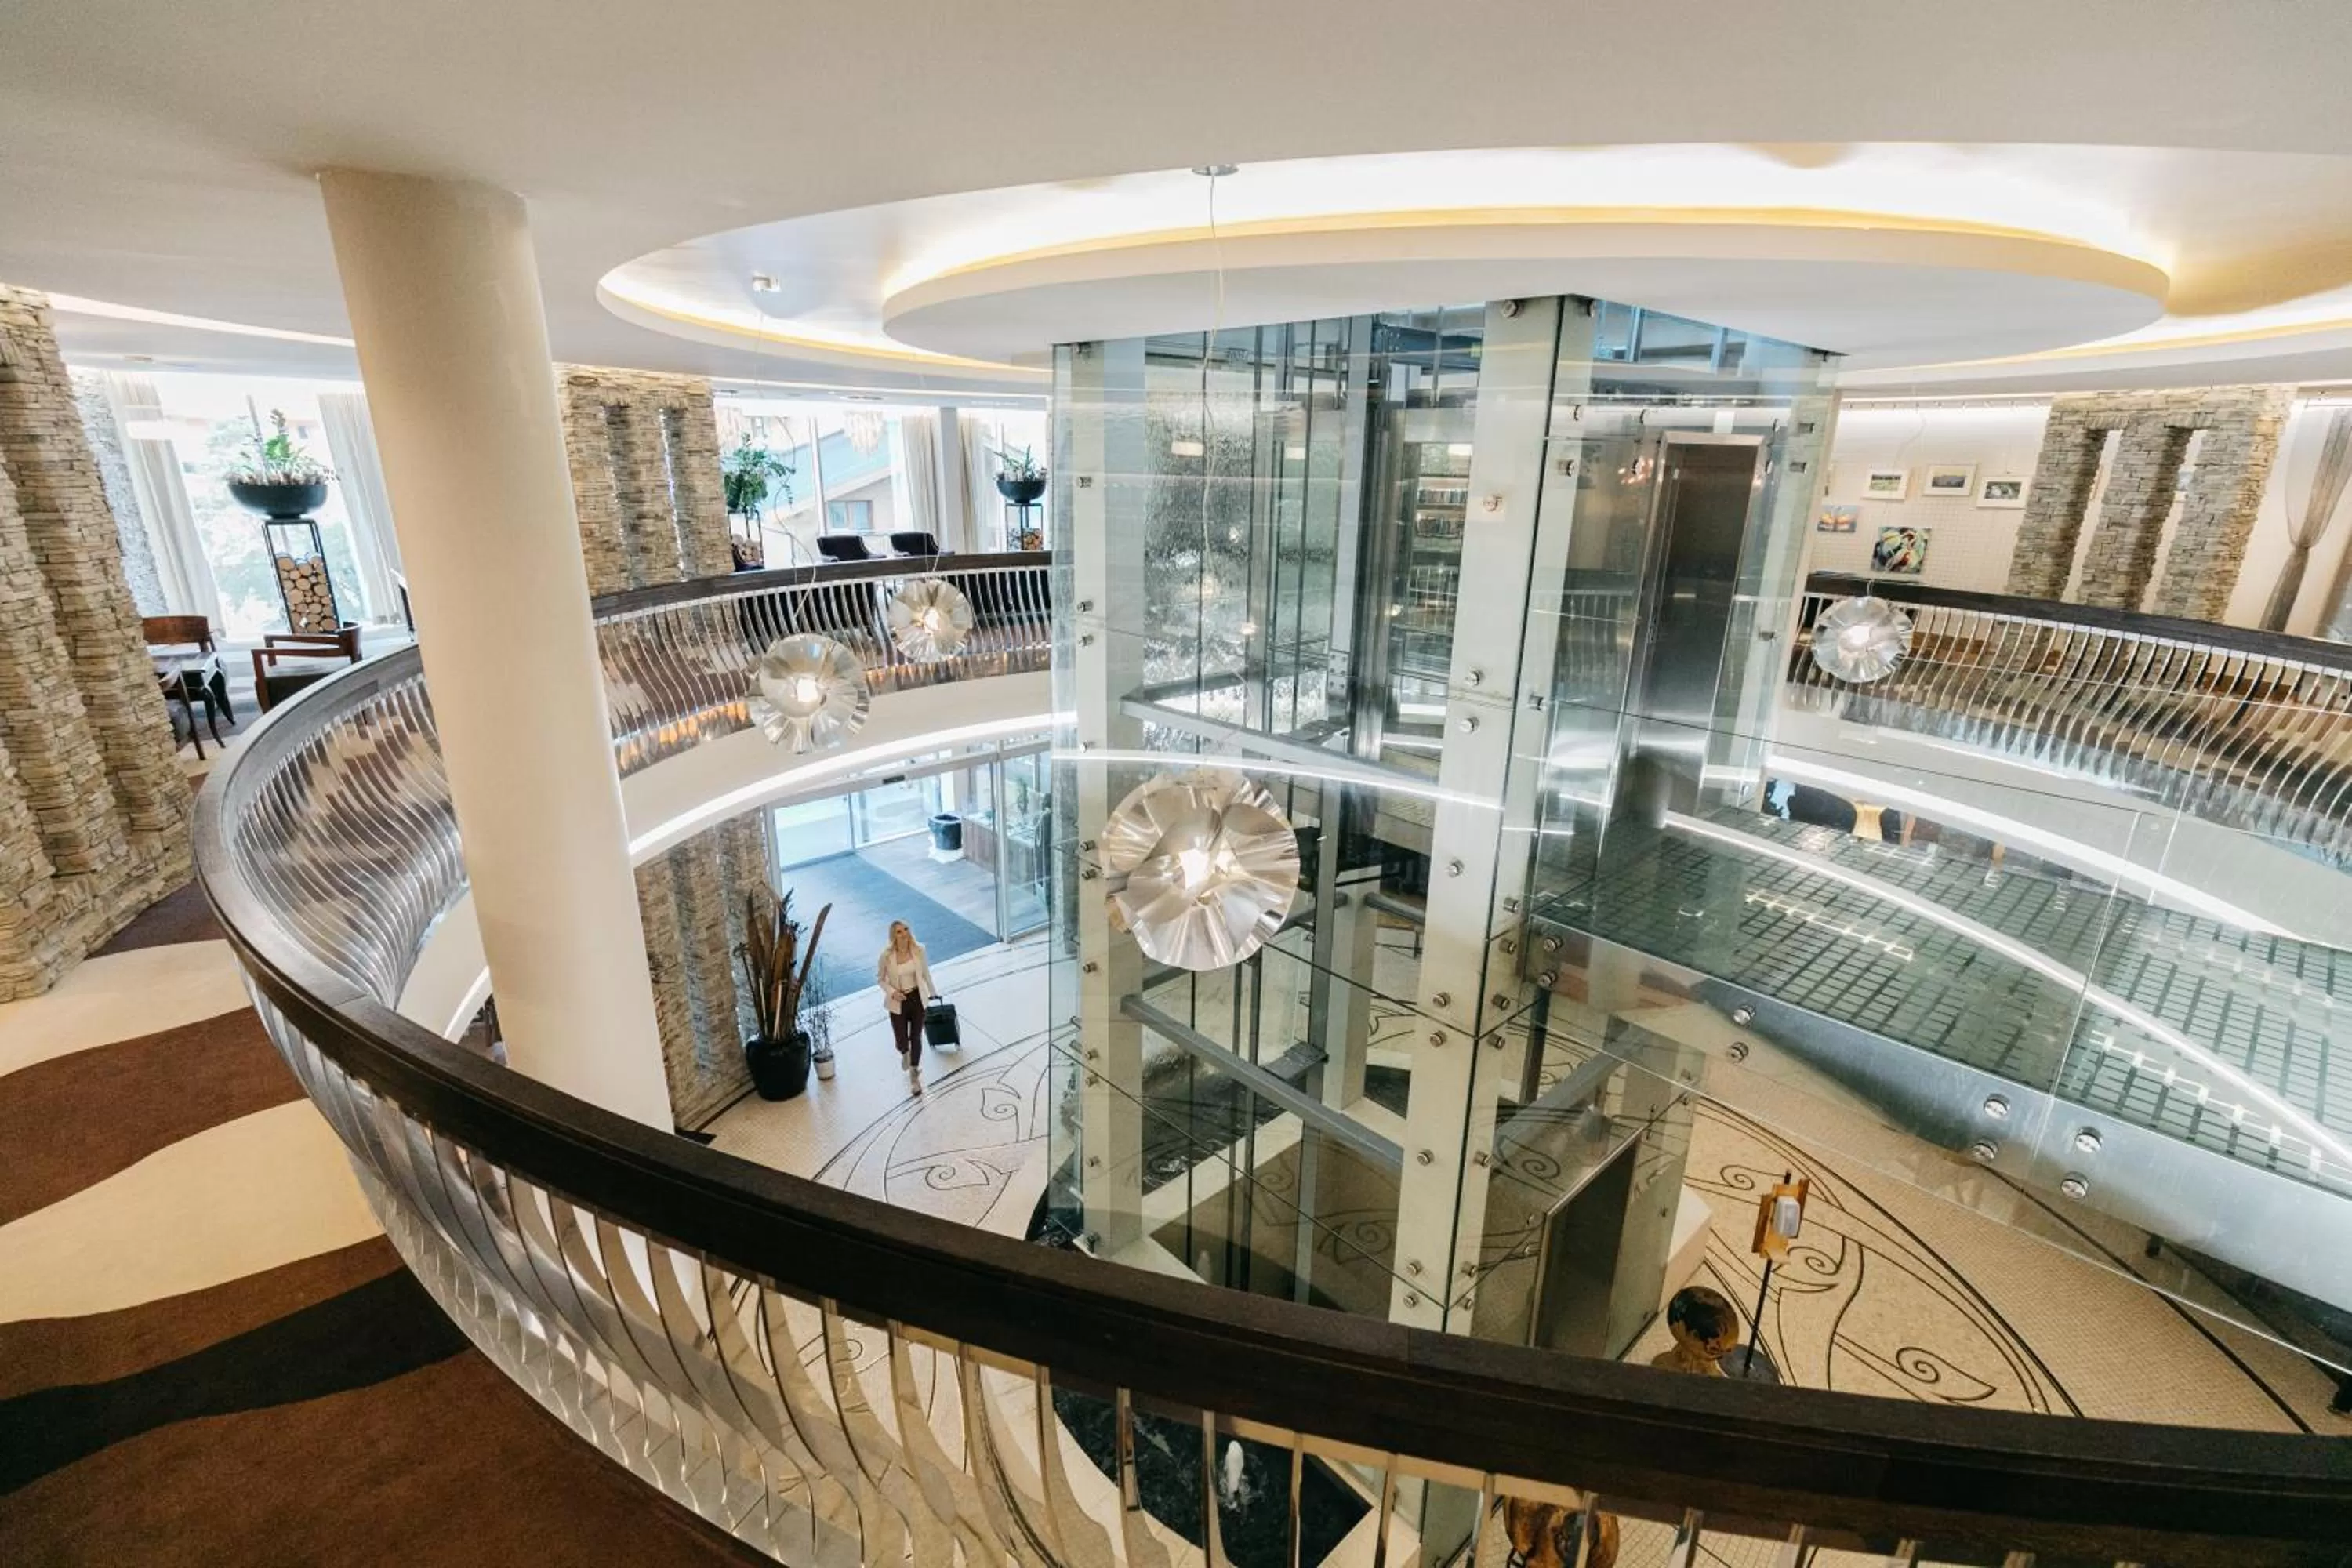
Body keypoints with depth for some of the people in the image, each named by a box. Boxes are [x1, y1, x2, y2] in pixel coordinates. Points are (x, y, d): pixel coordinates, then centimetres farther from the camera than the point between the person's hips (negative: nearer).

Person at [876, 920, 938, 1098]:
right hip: (898, 1003, -1)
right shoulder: (887, 955, -19)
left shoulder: (918, 950, -13)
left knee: (916, 1038, 7)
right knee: (902, 1041, 8)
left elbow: (926, 973, 3)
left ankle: (914, 1077, 28)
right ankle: (904, 1053, 49)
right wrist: (892, 992, -20)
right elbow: (880, 979, -4)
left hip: (917, 999, 1)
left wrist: (933, 992, 14)